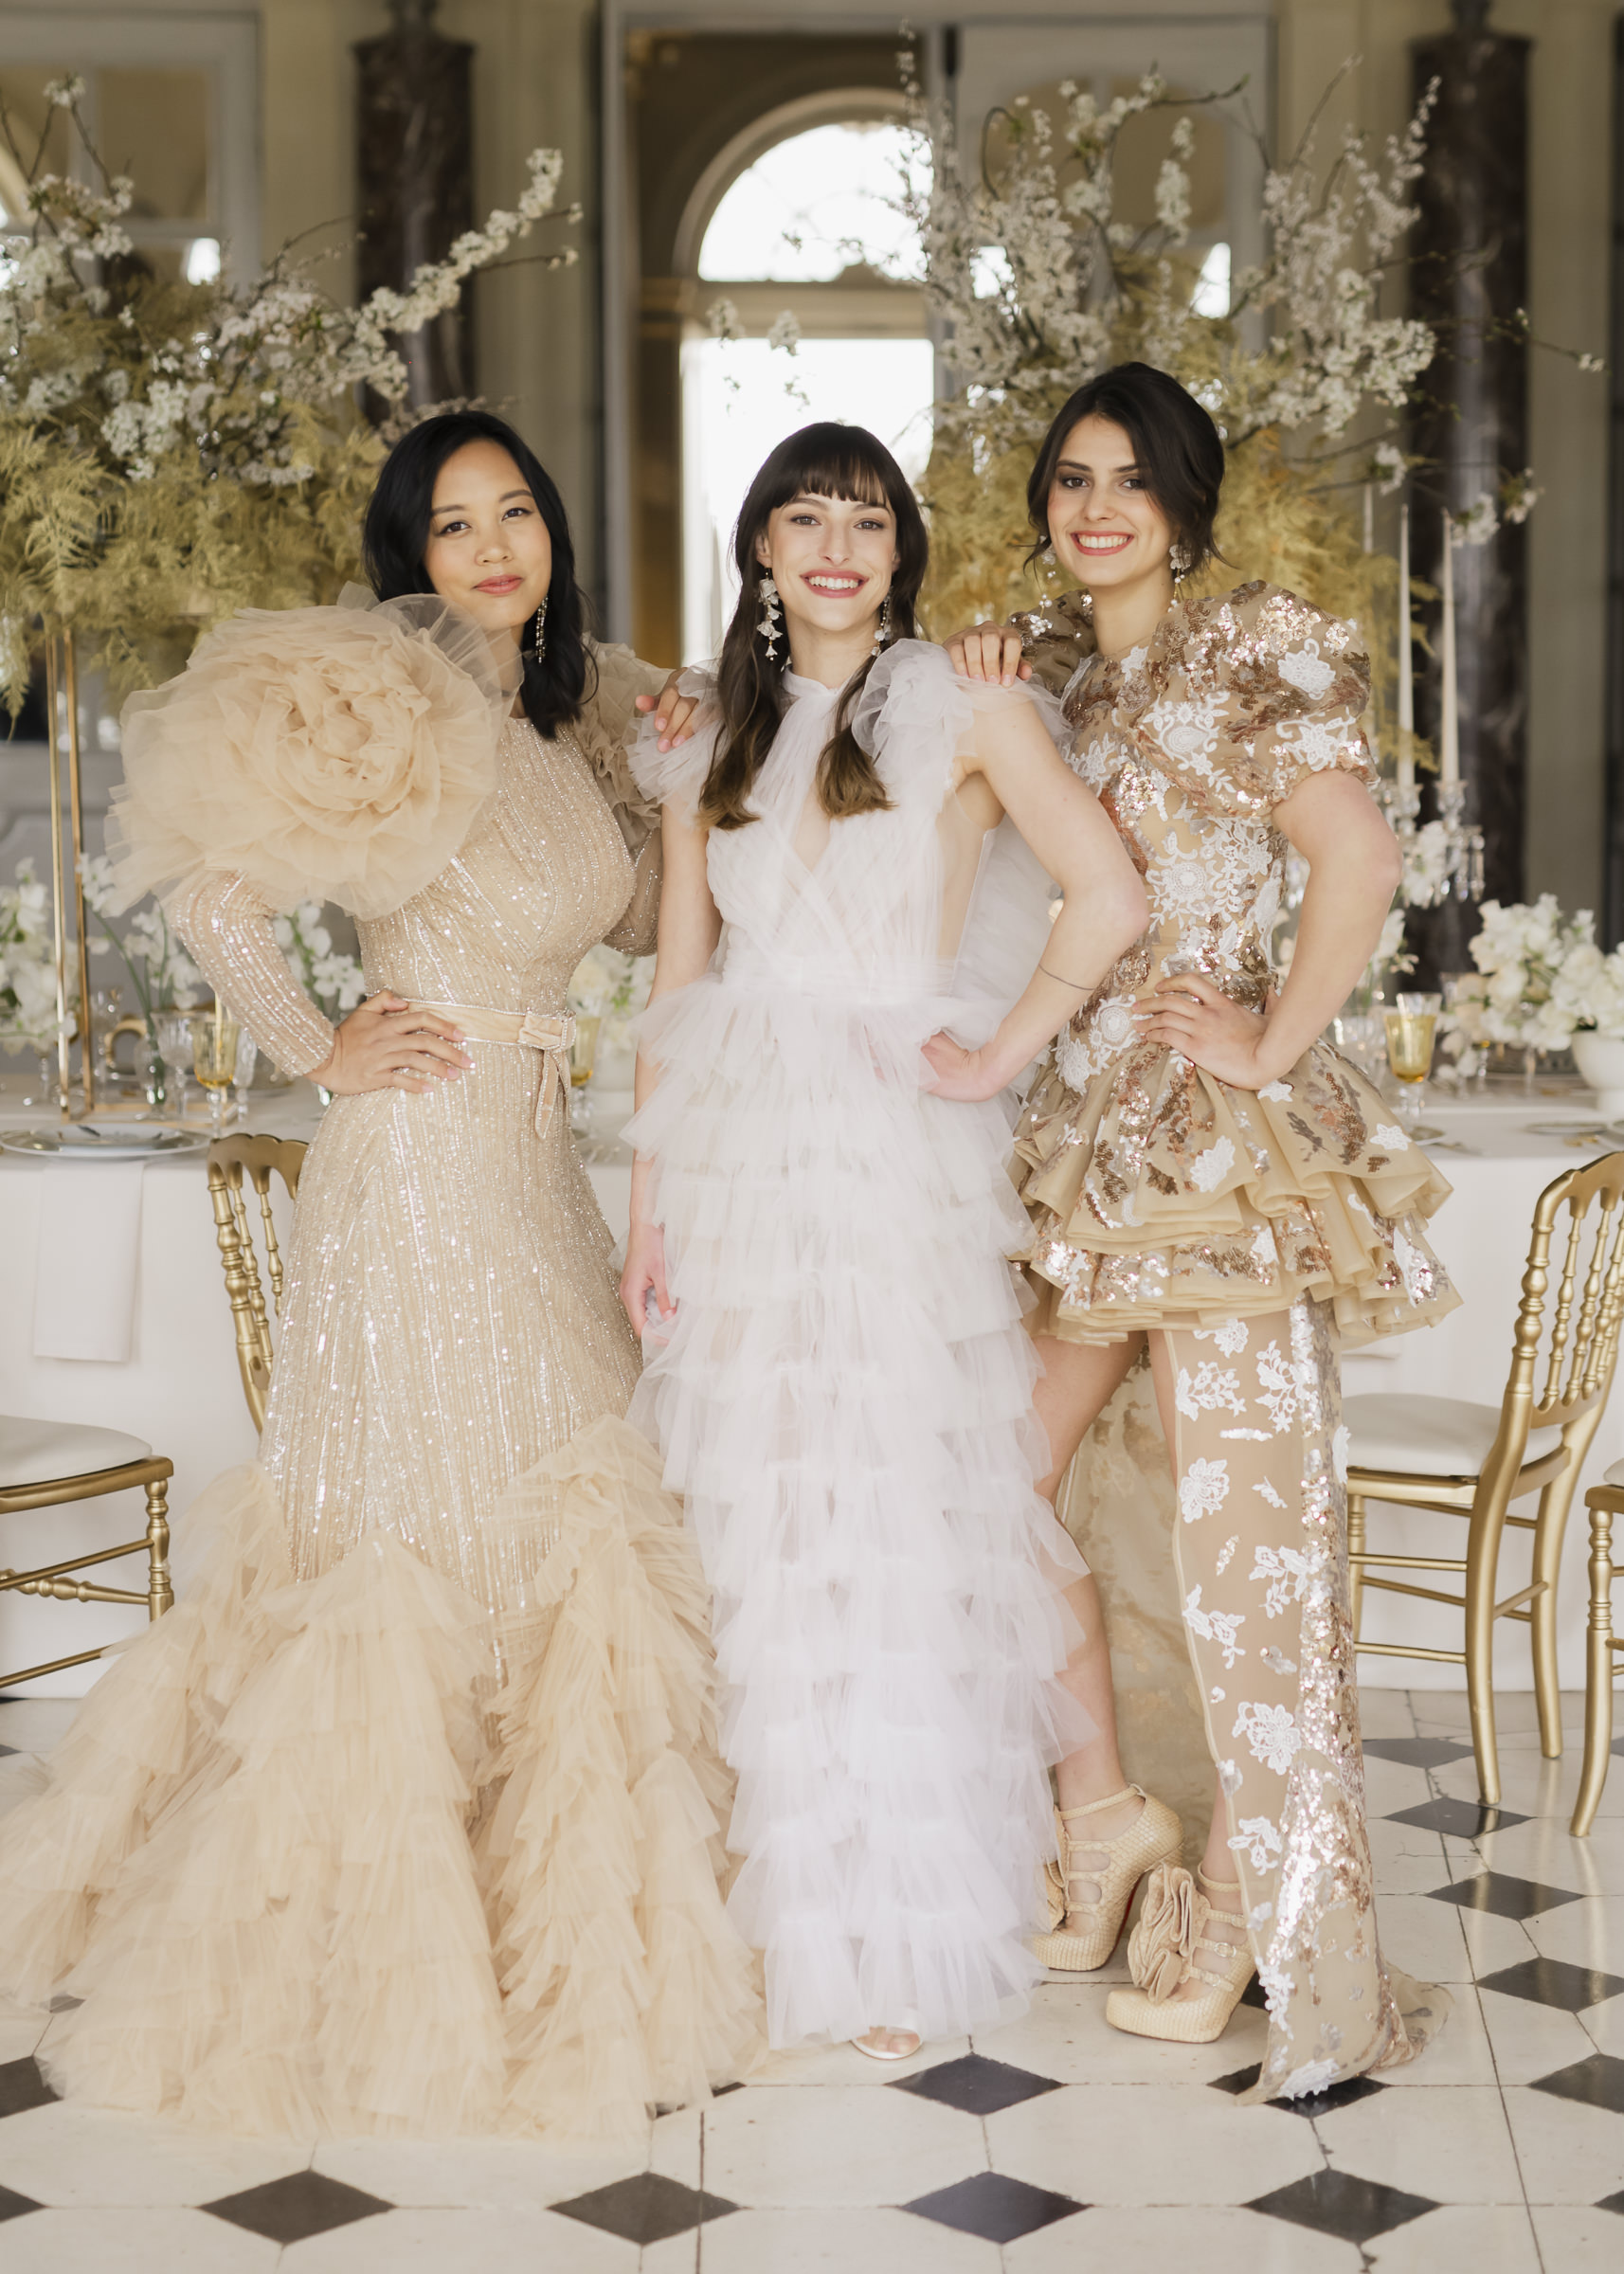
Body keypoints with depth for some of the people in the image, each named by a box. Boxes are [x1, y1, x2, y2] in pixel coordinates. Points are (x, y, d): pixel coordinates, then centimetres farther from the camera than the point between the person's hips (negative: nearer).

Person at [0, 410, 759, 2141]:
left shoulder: (571, 718, 13)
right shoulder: (391, 699, -11)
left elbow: (632, 915, 19)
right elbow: (218, 893, -16)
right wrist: (318, 1054, -9)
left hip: (533, 1169, 8)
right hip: (422, 1159, -8)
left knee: (553, 1516, 12)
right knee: (423, 1524, -2)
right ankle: (377, 1950, 12)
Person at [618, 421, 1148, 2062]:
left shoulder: (964, 706, 1)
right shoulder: (712, 734, 13)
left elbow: (1105, 900, -8)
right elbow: (679, 983, 11)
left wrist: (996, 1059, -6)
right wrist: (650, 1203, 6)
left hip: (894, 1146, -4)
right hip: (736, 1146, 4)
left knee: (893, 1524, -1)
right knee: (753, 1530, 5)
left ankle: (895, 1936, 10)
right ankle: (778, 1907, 18)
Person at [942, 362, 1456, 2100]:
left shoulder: (1244, 659, -7)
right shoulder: (1049, 670, 14)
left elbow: (1359, 859, -20)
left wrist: (1275, 1041, -14)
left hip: (1220, 1140, -7)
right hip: (1081, 1137, 7)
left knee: (1241, 1514, -2)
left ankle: (1252, 1911, 8)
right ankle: (1103, 1823, 22)